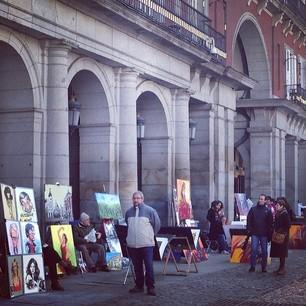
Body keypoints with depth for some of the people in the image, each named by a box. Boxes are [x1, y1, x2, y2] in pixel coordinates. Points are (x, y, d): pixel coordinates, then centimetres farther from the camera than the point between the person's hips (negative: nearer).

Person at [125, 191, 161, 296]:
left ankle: (150, 287, -1)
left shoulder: (150, 211, -3)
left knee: (149, 266, -6)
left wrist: (150, 235, 9)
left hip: (146, 244, -4)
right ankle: (139, 285, 19)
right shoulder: (129, 212, 10)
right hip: (132, 244, 4)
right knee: (137, 267, 9)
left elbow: (157, 224, 4)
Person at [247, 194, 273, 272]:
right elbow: (249, 220, 6)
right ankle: (252, 266, 2)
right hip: (255, 233, 0)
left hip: (264, 234, 0)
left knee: (264, 251, 6)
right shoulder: (253, 209, 4)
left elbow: (270, 223, 3)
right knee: (254, 250, -4)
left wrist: (269, 233, -2)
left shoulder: (268, 211, 3)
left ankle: (264, 267, 14)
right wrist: (249, 229, -2)